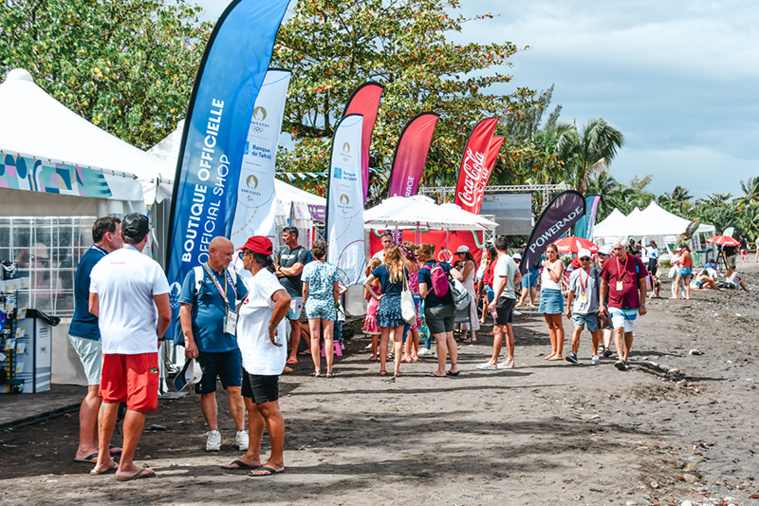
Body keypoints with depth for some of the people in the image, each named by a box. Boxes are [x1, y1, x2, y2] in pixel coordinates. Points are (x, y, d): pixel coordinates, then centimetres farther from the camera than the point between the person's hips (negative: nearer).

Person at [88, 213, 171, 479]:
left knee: (109, 399, 18)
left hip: (110, 341, 6)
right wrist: (158, 335, 8)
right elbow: (165, 313, -11)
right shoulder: (149, 267, -13)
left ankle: (103, 459, 23)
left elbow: (93, 307, 12)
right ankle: (126, 465, 4)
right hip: (141, 343, -6)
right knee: (138, 404, 1)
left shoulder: (101, 264, 3)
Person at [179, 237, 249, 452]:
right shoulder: (195, 275, -2)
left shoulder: (232, 276, 11)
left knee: (235, 390, 2)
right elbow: (185, 309, -4)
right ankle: (213, 433, 16)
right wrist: (189, 341, -10)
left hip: (230, 345, 3)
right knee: (207, 391, 5)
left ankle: (241, 432, 9)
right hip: (204, 345, -3)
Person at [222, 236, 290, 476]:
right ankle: (252, 456, 23)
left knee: (268, 409, -4)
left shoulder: (263, 279, -18)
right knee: (252, 406, 15)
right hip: (253, 357, 11)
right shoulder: (258, 279, 15)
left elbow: (284, 299, -37)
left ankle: (277, 461, 3)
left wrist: (272, 326, -27)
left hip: (264, 359, -11)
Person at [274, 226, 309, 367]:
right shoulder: (281, 252, 17)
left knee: (295, 323, -2)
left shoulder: (303, 252, -2)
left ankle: (293, 355, 1)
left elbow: (295, 271, -12)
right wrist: (288, 271, -3)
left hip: (295, 293, -5)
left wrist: (280, 268, 3)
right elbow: (274, 272, 13)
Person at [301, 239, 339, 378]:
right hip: (328, 304, 0)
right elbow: (336, 290, -1)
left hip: (312, 303, 0)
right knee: (328, 337, 3)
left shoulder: (308, 268, -3)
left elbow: (305, 289, -1)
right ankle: (329, 370, 3)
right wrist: (334, 303, 13)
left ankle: (317, 369, 3)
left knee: (314, 337, 4)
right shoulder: (332, 268, -3)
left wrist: (305, 303, 12)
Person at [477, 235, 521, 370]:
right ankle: (510, 360, 15)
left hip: (504, 297, -9)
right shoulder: (511, 260, 14)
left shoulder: (502, 261, -14)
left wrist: (495, 300, -22)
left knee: (498, 329, -9)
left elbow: (503, 281, -22)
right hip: (511, 297, 9)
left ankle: (493, 361, -10)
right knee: (507, 328, 12)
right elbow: (518, 277, 29)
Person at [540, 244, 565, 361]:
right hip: (544, 293, 9)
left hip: (554, 293, -9)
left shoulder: (558, 263, -6)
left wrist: (548, 267, -18)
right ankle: (554, 351, 13)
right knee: (550, 325, 10)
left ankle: (559, 353, -8)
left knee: (557, 325, -7)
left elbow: (556, 279, -20)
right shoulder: (546, 263, 19)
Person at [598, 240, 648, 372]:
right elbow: (603, 284, 10)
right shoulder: (609, 263, 0)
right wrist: (601, 304, 6)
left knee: (628, 332, 11)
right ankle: (620, 358, -29)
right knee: (618, 329, -18)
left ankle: (625, 358, 26)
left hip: (632, 305, 1)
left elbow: (642, 283, 5)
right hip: (615, 305, -1)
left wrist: (642, 304, 2)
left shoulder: (636, 261, -1)